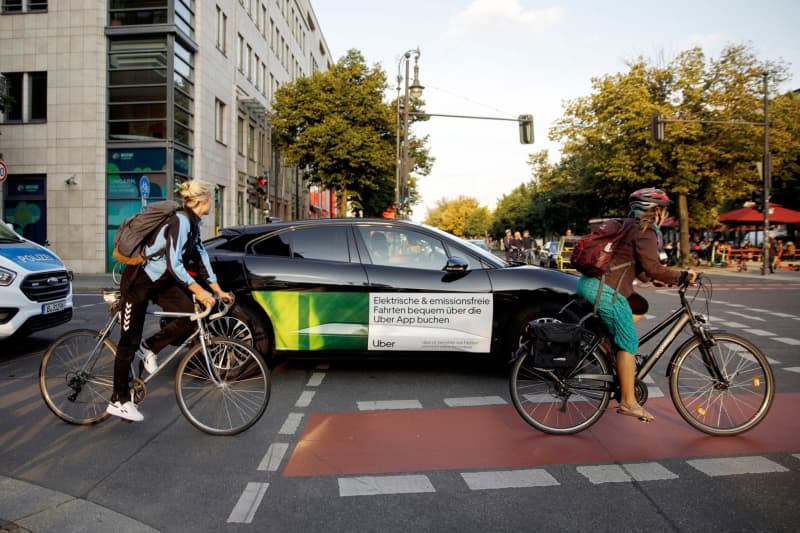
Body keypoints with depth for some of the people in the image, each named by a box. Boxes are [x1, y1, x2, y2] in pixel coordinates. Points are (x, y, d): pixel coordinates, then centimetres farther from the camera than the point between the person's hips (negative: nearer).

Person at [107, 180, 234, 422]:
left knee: (190, 315, -12)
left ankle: (149, 348, 9)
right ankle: (119, 401, 12)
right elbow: (174, 264, -31)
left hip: (160, 281, 8)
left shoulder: (193, 224, 4)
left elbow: (201, 259, 7)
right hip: (138, 281, -8)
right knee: (130, 341, 0)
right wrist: (199, 291, -33)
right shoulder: (180, 221, -24)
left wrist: (219, 291, 3)